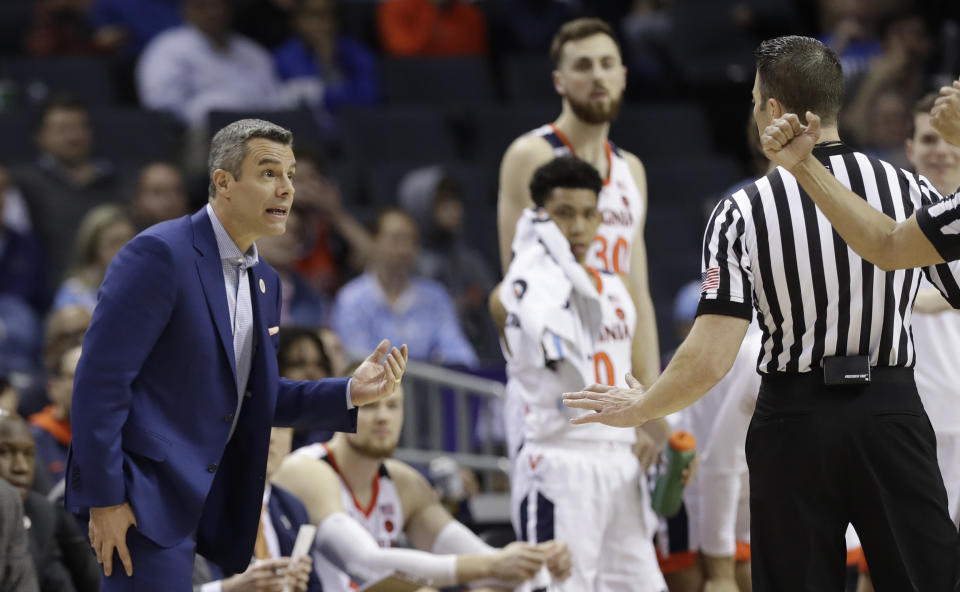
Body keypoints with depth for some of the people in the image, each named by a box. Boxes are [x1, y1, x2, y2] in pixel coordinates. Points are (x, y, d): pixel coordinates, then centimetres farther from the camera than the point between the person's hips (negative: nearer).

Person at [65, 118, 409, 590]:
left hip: (211, 500, 9)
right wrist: (104, 499, -19)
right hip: (146, 497, -9)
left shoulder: (265, 282, 14)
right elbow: (101, 378, -17)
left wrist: (350, 393, 5)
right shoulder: (159, 254, -14)